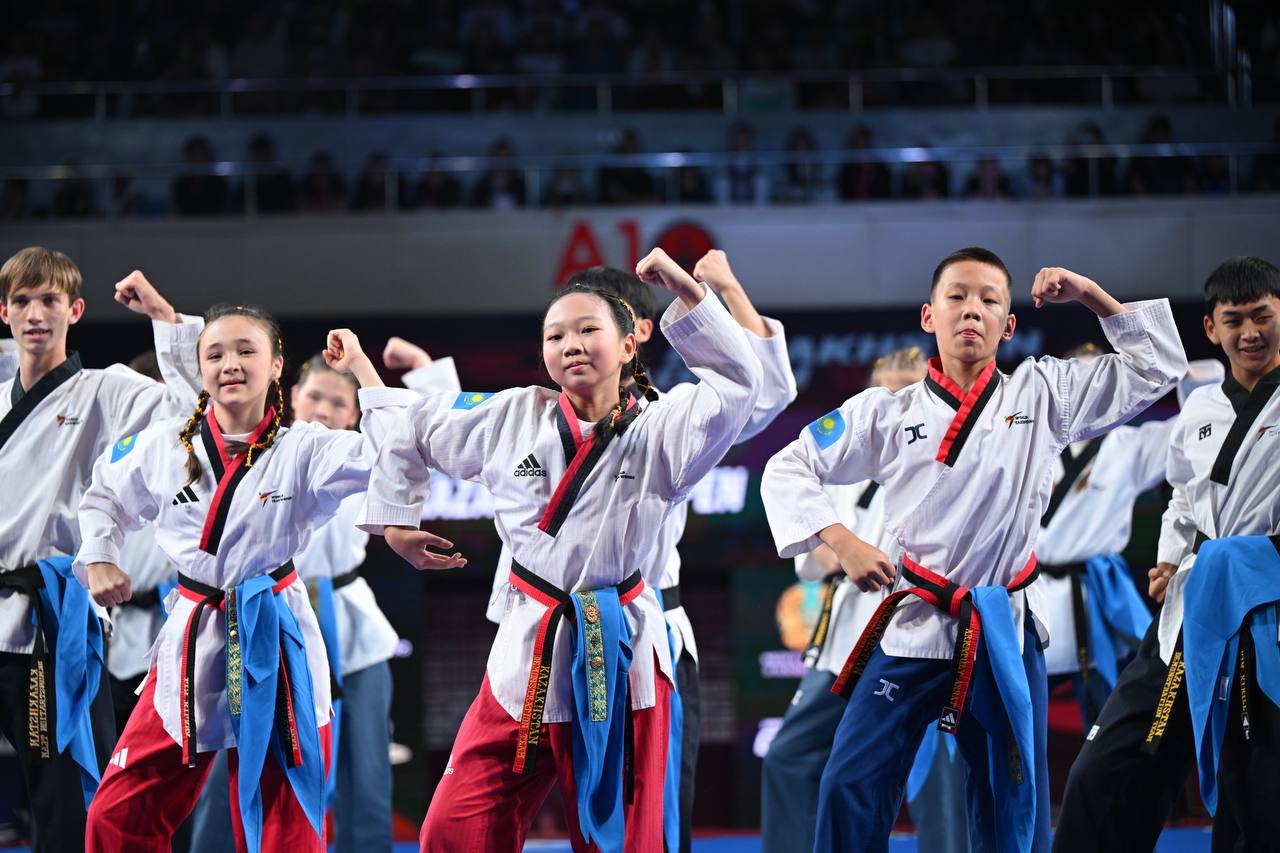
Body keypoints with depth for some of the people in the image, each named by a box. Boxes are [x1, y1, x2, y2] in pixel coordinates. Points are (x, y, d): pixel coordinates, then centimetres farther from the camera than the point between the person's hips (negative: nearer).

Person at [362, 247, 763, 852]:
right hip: (527, 658, 2)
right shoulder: (513, 418, 3)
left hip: (619, 662, -2)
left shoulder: (659, 435, -3)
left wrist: (686, 292, -24)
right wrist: (395, 522, 17)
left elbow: (738, 385, -20)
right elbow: (413, 433, 17)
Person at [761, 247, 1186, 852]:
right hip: (912, 628, -1)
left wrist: (1090, 296, -4)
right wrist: (840, 543, -9)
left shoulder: (1043, 395, 2)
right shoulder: (886, 414, 0)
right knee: (851, 787, -6)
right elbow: (788, 470, 4)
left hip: (1005, 633, 1)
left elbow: (1156, 367, 5)